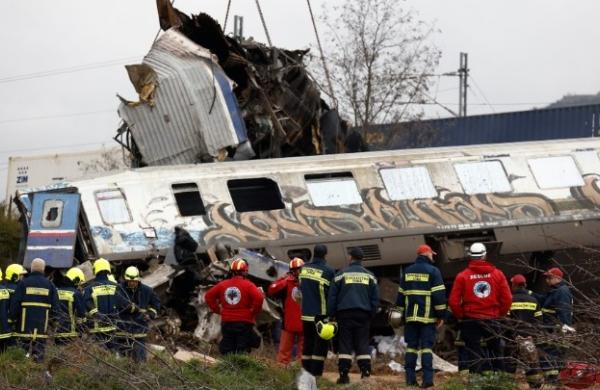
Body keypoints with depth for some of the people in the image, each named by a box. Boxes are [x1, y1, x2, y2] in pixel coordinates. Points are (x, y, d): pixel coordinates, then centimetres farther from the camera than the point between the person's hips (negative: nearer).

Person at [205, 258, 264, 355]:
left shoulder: (223, 284, 6)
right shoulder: (248, 285, -9)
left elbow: (208, 296, 9)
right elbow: (259, 298, -22)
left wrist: (217, 309, 11)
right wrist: (254, 312, -7)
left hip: (226, 322, 4)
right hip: (244, 323, -4)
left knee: (227, 351, 9)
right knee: (242, 351, -2)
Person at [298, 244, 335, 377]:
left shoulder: (303, 269, 3)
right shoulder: (328, 271, -14)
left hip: (305, 313, 5)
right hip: (321, 313, -5)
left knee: (308, 343, 13)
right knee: (321, 344, 0)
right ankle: (316, 374, -6)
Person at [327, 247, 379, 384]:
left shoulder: (341, 274, 2)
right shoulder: (369, 276, 9)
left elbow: (332, 296, 0)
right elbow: (375, 298, 10)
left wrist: (331, 315, 5)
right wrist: (371, 314, 17)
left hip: (345, 313, -2)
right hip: (363, 314, 2)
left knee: (345, 344, 0)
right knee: (363, 344, 4)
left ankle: (344, 375, -4)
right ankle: (366, 373, -3)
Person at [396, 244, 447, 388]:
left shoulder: (407, 272, 13)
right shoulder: (433, 271, -4)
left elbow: (401, 295, 15)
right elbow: (439, 295, -9)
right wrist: (441, 315, -5)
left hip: (411, 316, 4)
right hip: (428, 317, -4)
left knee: (411, 346, 7)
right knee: (427, 346, -5)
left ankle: (410, 378, 2)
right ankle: (427, 378, -13)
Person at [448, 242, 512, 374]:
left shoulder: (462, 276, -6)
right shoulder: (497, 274, -1)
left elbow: (453, 301, -8)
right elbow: (507, 298, -2)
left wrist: (460, 316, 6)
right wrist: (501, 314, 10)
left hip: (470, 320, -2)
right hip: (492, 319, 2)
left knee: (473, 353, 2)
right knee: (496, 352, 14)